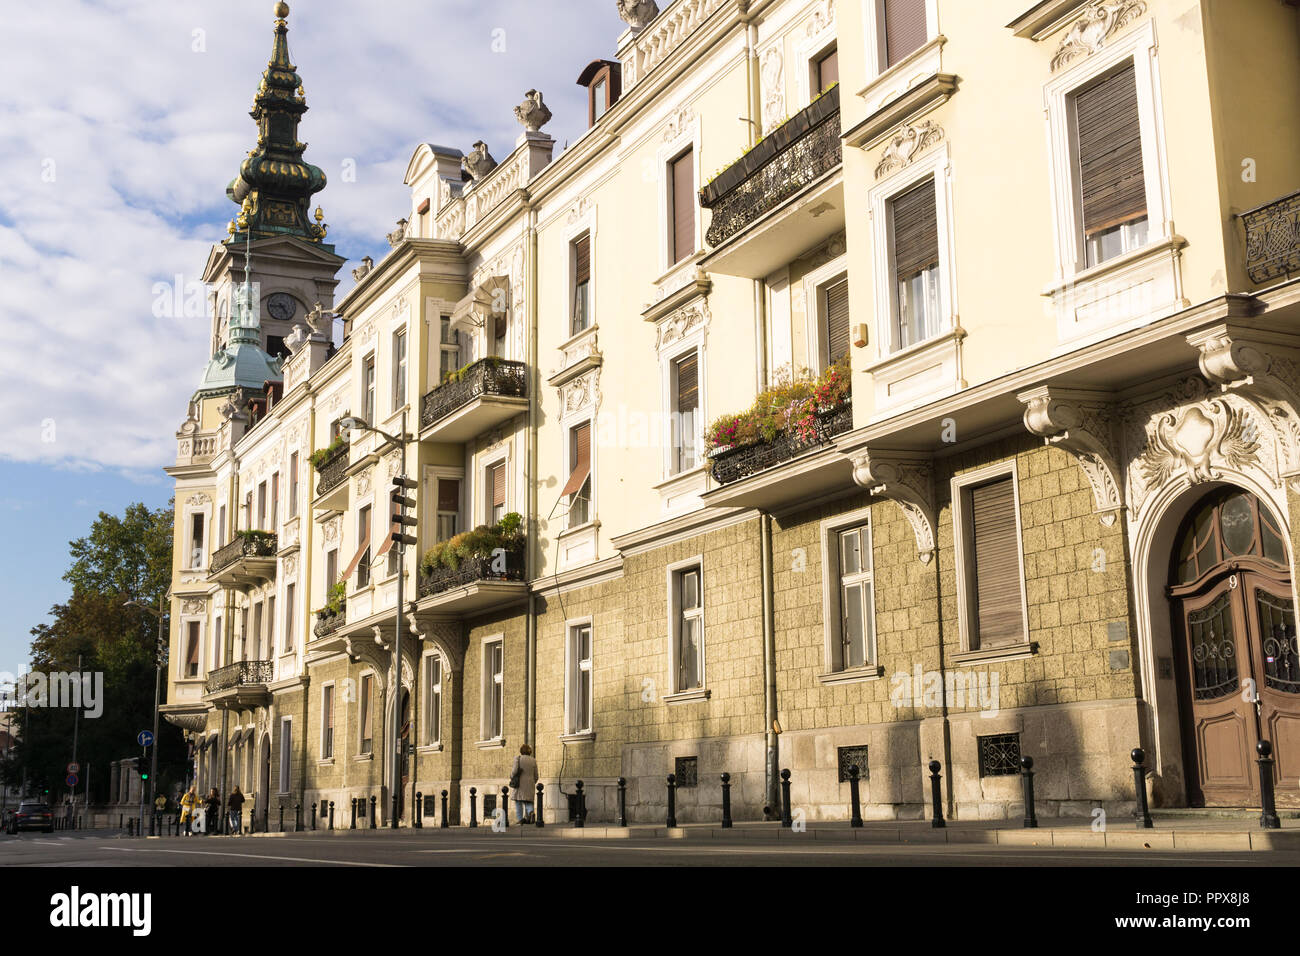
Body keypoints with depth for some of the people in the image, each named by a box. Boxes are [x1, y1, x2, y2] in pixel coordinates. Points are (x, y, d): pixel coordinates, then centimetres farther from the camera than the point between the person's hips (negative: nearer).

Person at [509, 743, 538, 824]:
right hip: (530, 784, 3)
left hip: (519, 783, -3)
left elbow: (515, 770, -13)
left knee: (518, 801, 7)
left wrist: (511, 777, 7)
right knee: (528, 802, 6)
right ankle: (530, 812, -23)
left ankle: (520, 818, 0)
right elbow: (536, 776, 10)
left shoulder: (518, 758, -1)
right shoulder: (533, 761, 9)